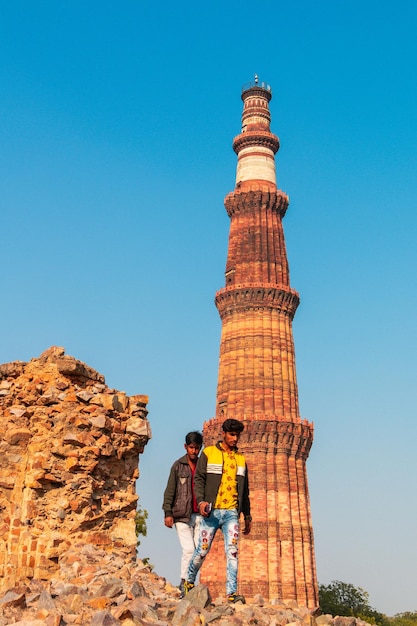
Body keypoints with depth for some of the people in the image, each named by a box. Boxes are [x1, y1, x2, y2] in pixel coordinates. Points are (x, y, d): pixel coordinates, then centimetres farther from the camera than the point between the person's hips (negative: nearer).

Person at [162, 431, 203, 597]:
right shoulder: (178, 465, 4)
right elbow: (170, 490, 3)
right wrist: (168, 513, -4)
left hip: (200, 515, 3)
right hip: (182, 515, -3)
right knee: (188, 549, -12)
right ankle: (184, 584, 0)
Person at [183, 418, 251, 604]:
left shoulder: (240, 458, 15)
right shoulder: (209, 453, 3)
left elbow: (244, 490, 20)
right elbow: (199, 479, -2)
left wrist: (247, 515, 18)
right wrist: (201, 501, -18)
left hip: (231, 513, 3)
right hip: (211, 511, -3)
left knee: (232, 551, -9)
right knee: (202, 551, 4)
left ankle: (232, 593, -8)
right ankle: (189, 582, 27)